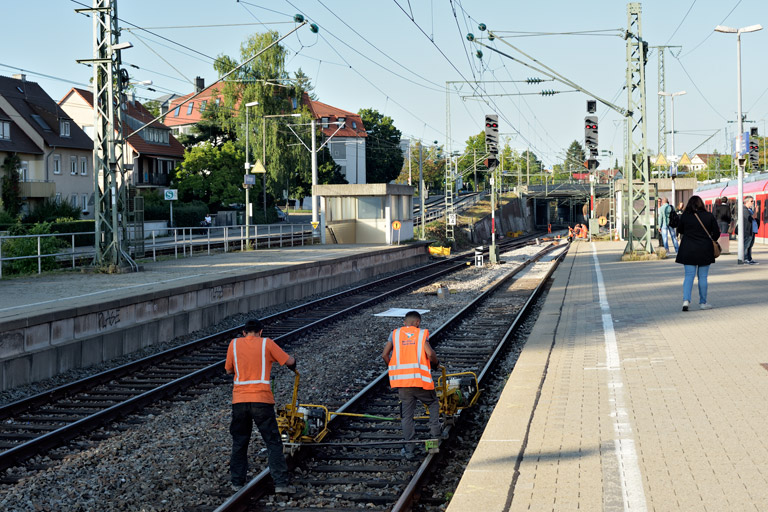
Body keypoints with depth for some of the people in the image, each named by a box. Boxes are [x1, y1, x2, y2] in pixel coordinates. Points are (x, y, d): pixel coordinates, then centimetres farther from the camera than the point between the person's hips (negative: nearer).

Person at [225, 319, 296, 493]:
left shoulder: (234, 344, 7)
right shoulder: (266, 343, 1)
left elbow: (229, 369, 17)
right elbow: (289, 361, 4)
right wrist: (293, 365, 26)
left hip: (239, 400, 3)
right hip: (262, 400, -3)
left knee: (239, 443, 15)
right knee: (273, 443, 1)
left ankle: (237, 482, 19)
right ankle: (281, 483, -6)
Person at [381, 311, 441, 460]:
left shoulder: (395, 334, 8)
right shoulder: (421, 334, 1)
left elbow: (385, 354, 1)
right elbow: (430, 354, -11)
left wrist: (393, 369, 17)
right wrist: (435, 363, 10)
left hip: (402, 381, 2)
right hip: (420, 379, -2)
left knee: (407, 415, 7)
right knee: (433, 403, 24)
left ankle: (409, 449, 5)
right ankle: (435, 433, 13)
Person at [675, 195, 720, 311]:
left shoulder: (684, 216, -4)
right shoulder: (709, 216, -3)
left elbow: (679, 230, 9)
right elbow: (716, 233, 2)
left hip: (688, 250, 0)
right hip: (705, 251, 0)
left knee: (689, 275, 4)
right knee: (702, 277, 7)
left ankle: (686, 300, -13)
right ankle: (702, 303, 13)